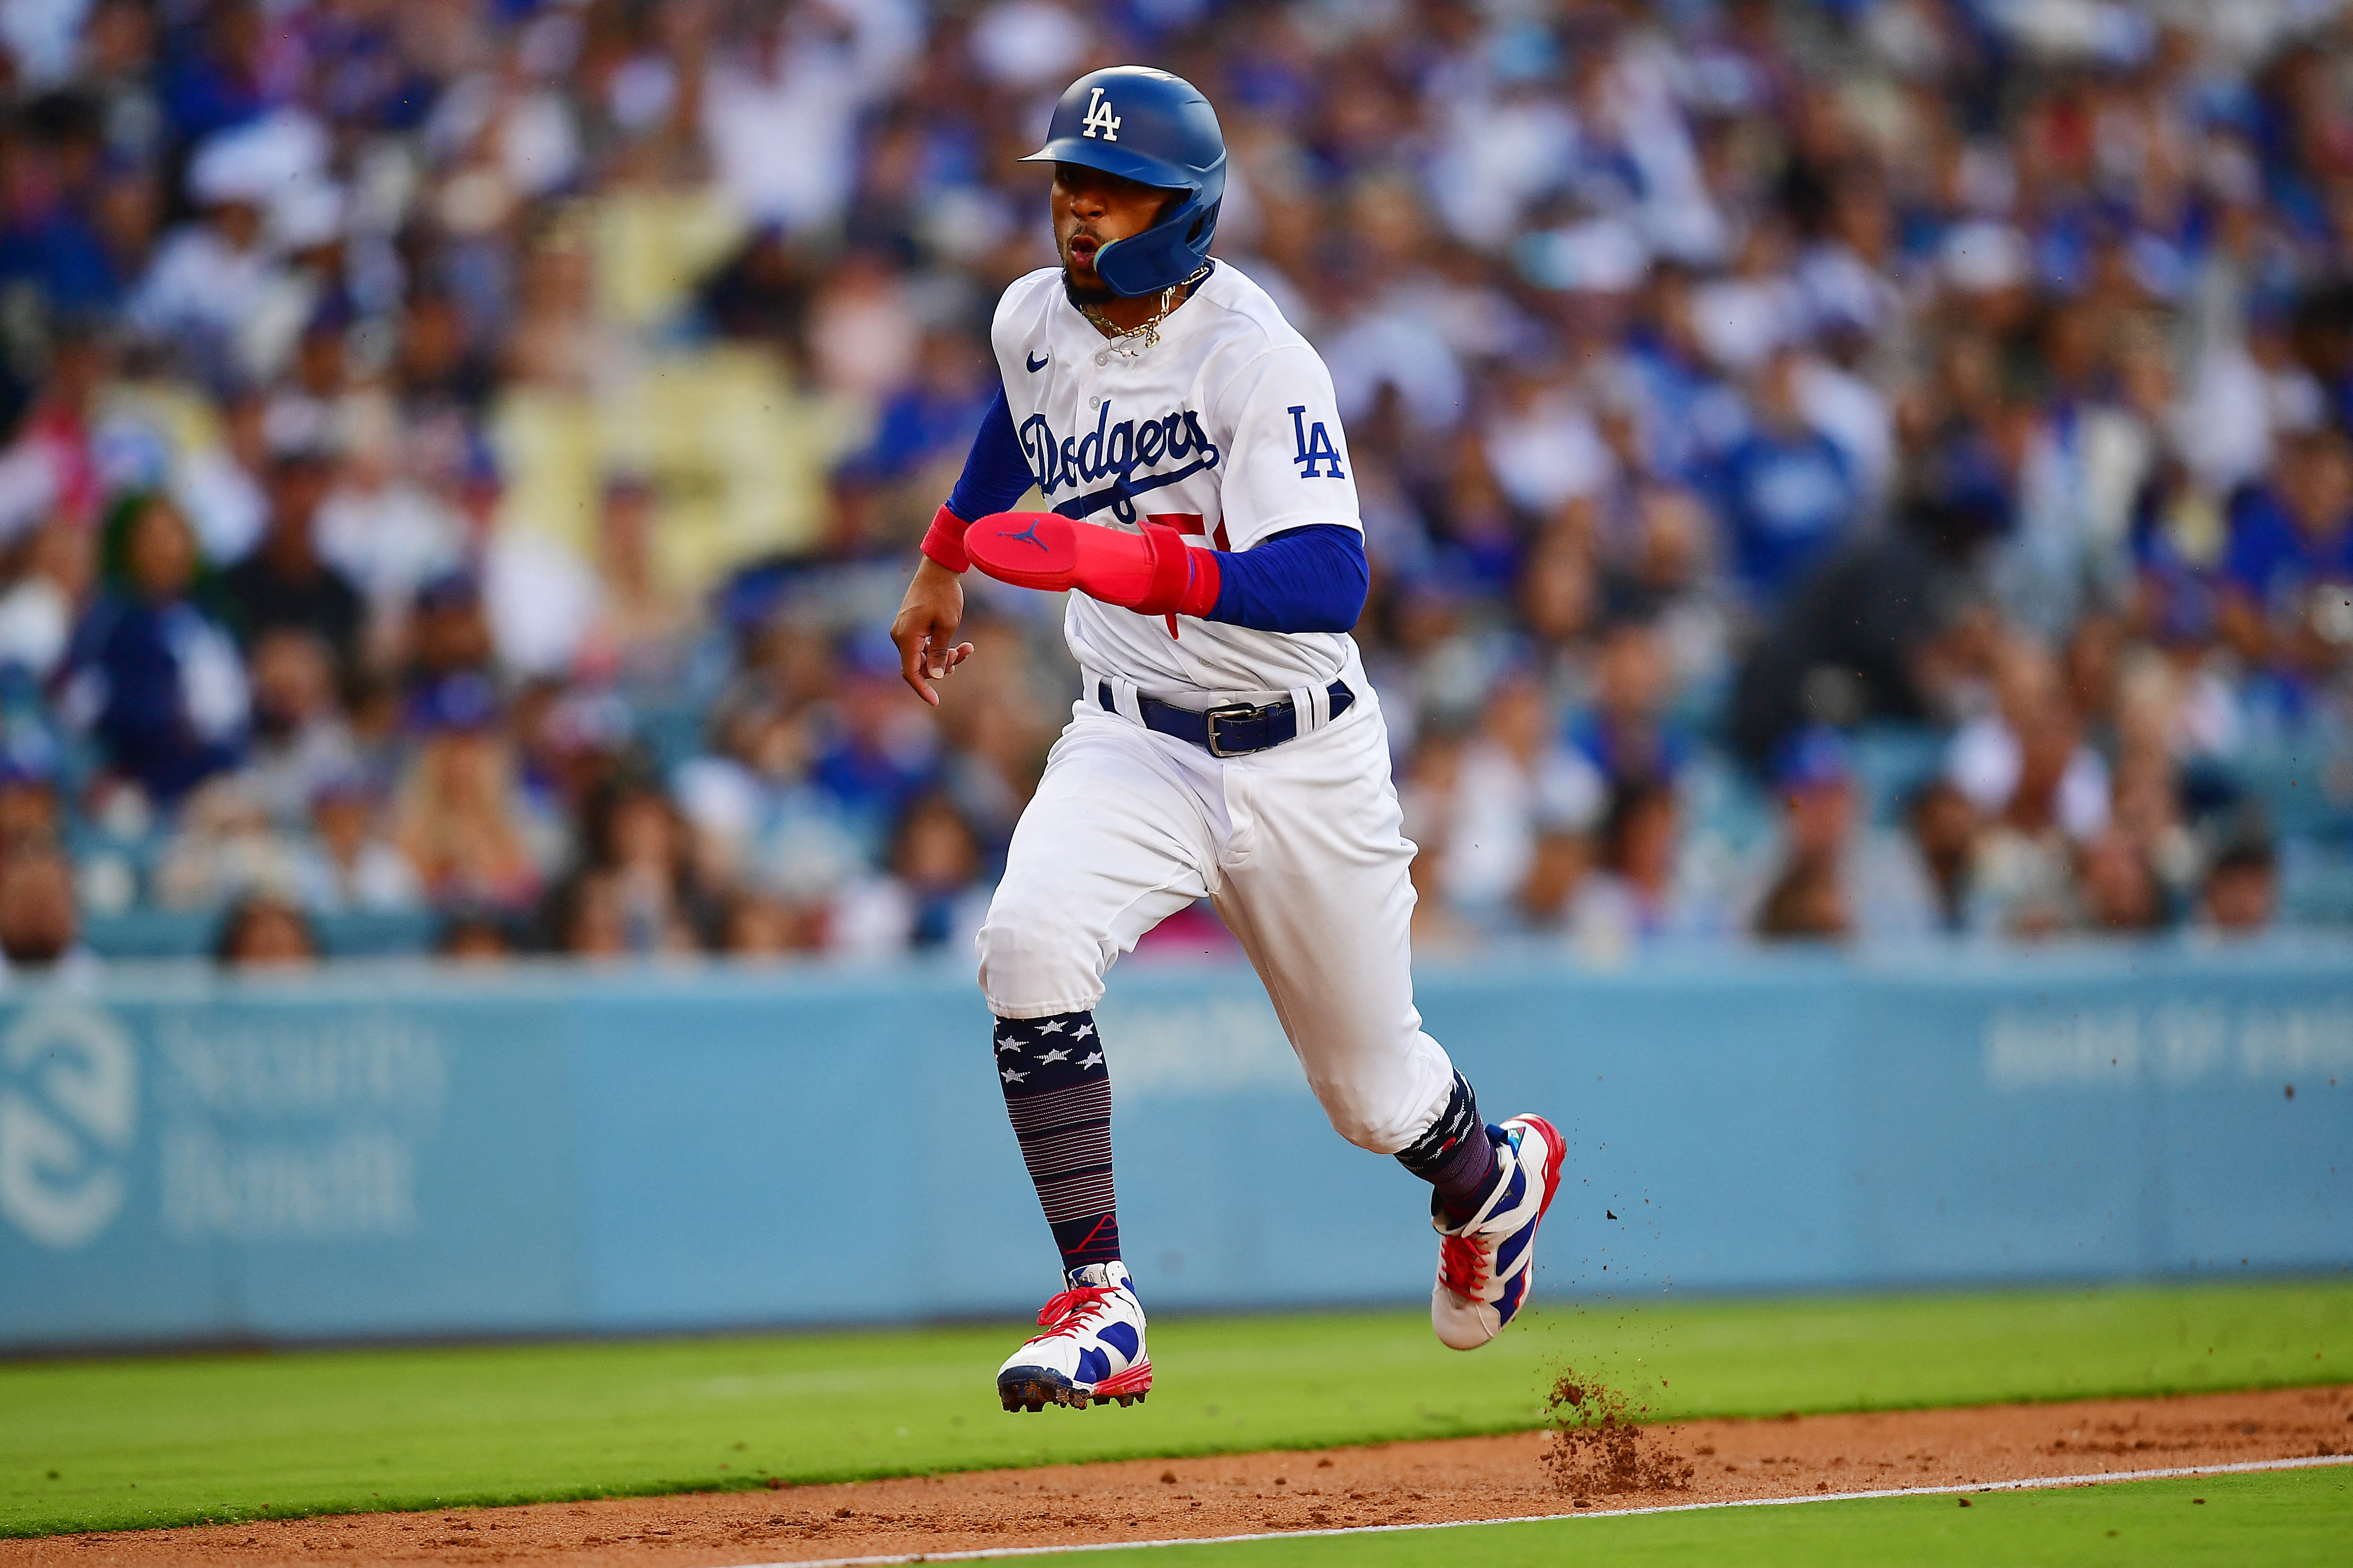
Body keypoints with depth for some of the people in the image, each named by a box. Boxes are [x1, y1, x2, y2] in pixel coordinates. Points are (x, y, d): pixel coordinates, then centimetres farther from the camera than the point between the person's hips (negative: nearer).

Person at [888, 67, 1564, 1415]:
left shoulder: (1258, 360, -24)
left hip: (1302, 760, -4)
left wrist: (1107, 559, -46)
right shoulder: (1035, 320, -4)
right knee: (1030, 941, -28)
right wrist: (945, 562, 33)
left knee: (1375, 1091, 12)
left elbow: (1328, 584, -36)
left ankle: (1492, 1176, 50)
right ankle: (1102, 1308, -23)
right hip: (1133, 743, 4)